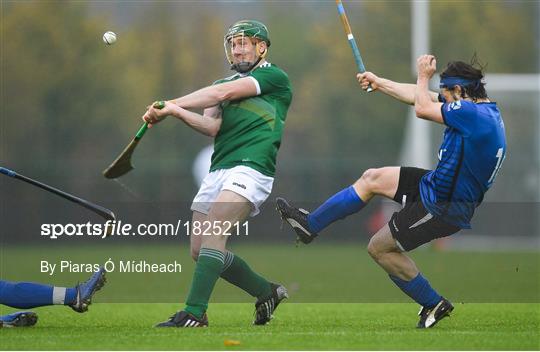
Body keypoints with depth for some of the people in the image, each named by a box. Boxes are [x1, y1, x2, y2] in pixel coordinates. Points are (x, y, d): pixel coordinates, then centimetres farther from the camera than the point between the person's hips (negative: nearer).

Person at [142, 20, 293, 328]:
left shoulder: (275, 77, 4)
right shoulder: (225, 81, 25)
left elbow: (222, 93, -7)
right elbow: (212, 126, 7)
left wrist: (172, 104, -9)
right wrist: (176, 112, -11)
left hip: (251, 167, -8)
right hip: (218, 171, 8)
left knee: (213, 232, -25)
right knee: (200, 251, 3)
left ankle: (195, 313, -30)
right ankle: (267, 293, 21)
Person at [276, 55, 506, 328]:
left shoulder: (474, 114, -28)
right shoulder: (482, 108, 2)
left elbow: (422, 108, -18)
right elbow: (421, 98, 12)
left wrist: (423, 75, 0)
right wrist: (379, 83, 19)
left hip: (444, 207, -10)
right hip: (438, 185, 10)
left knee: (379, 248, 5)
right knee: (373, 178, 14)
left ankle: (433, 304, 17)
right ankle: (310, 224, 25)